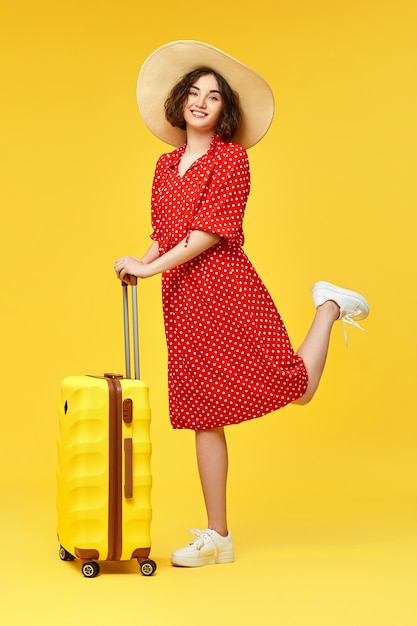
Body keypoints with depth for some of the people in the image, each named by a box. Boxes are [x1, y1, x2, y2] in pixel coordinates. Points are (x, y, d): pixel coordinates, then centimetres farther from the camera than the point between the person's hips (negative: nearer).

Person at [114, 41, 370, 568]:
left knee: (297, 389, -6)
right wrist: (139, 262, -3)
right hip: (181, 299, 5)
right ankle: (217, 538, 16)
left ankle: (329, 306, 22)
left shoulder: (231, 157, -3)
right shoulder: (166, 165, 16)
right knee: (203, 414, 7)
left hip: (226, 287, -5)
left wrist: (151, 267, -14)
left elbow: (210, 232, -12)